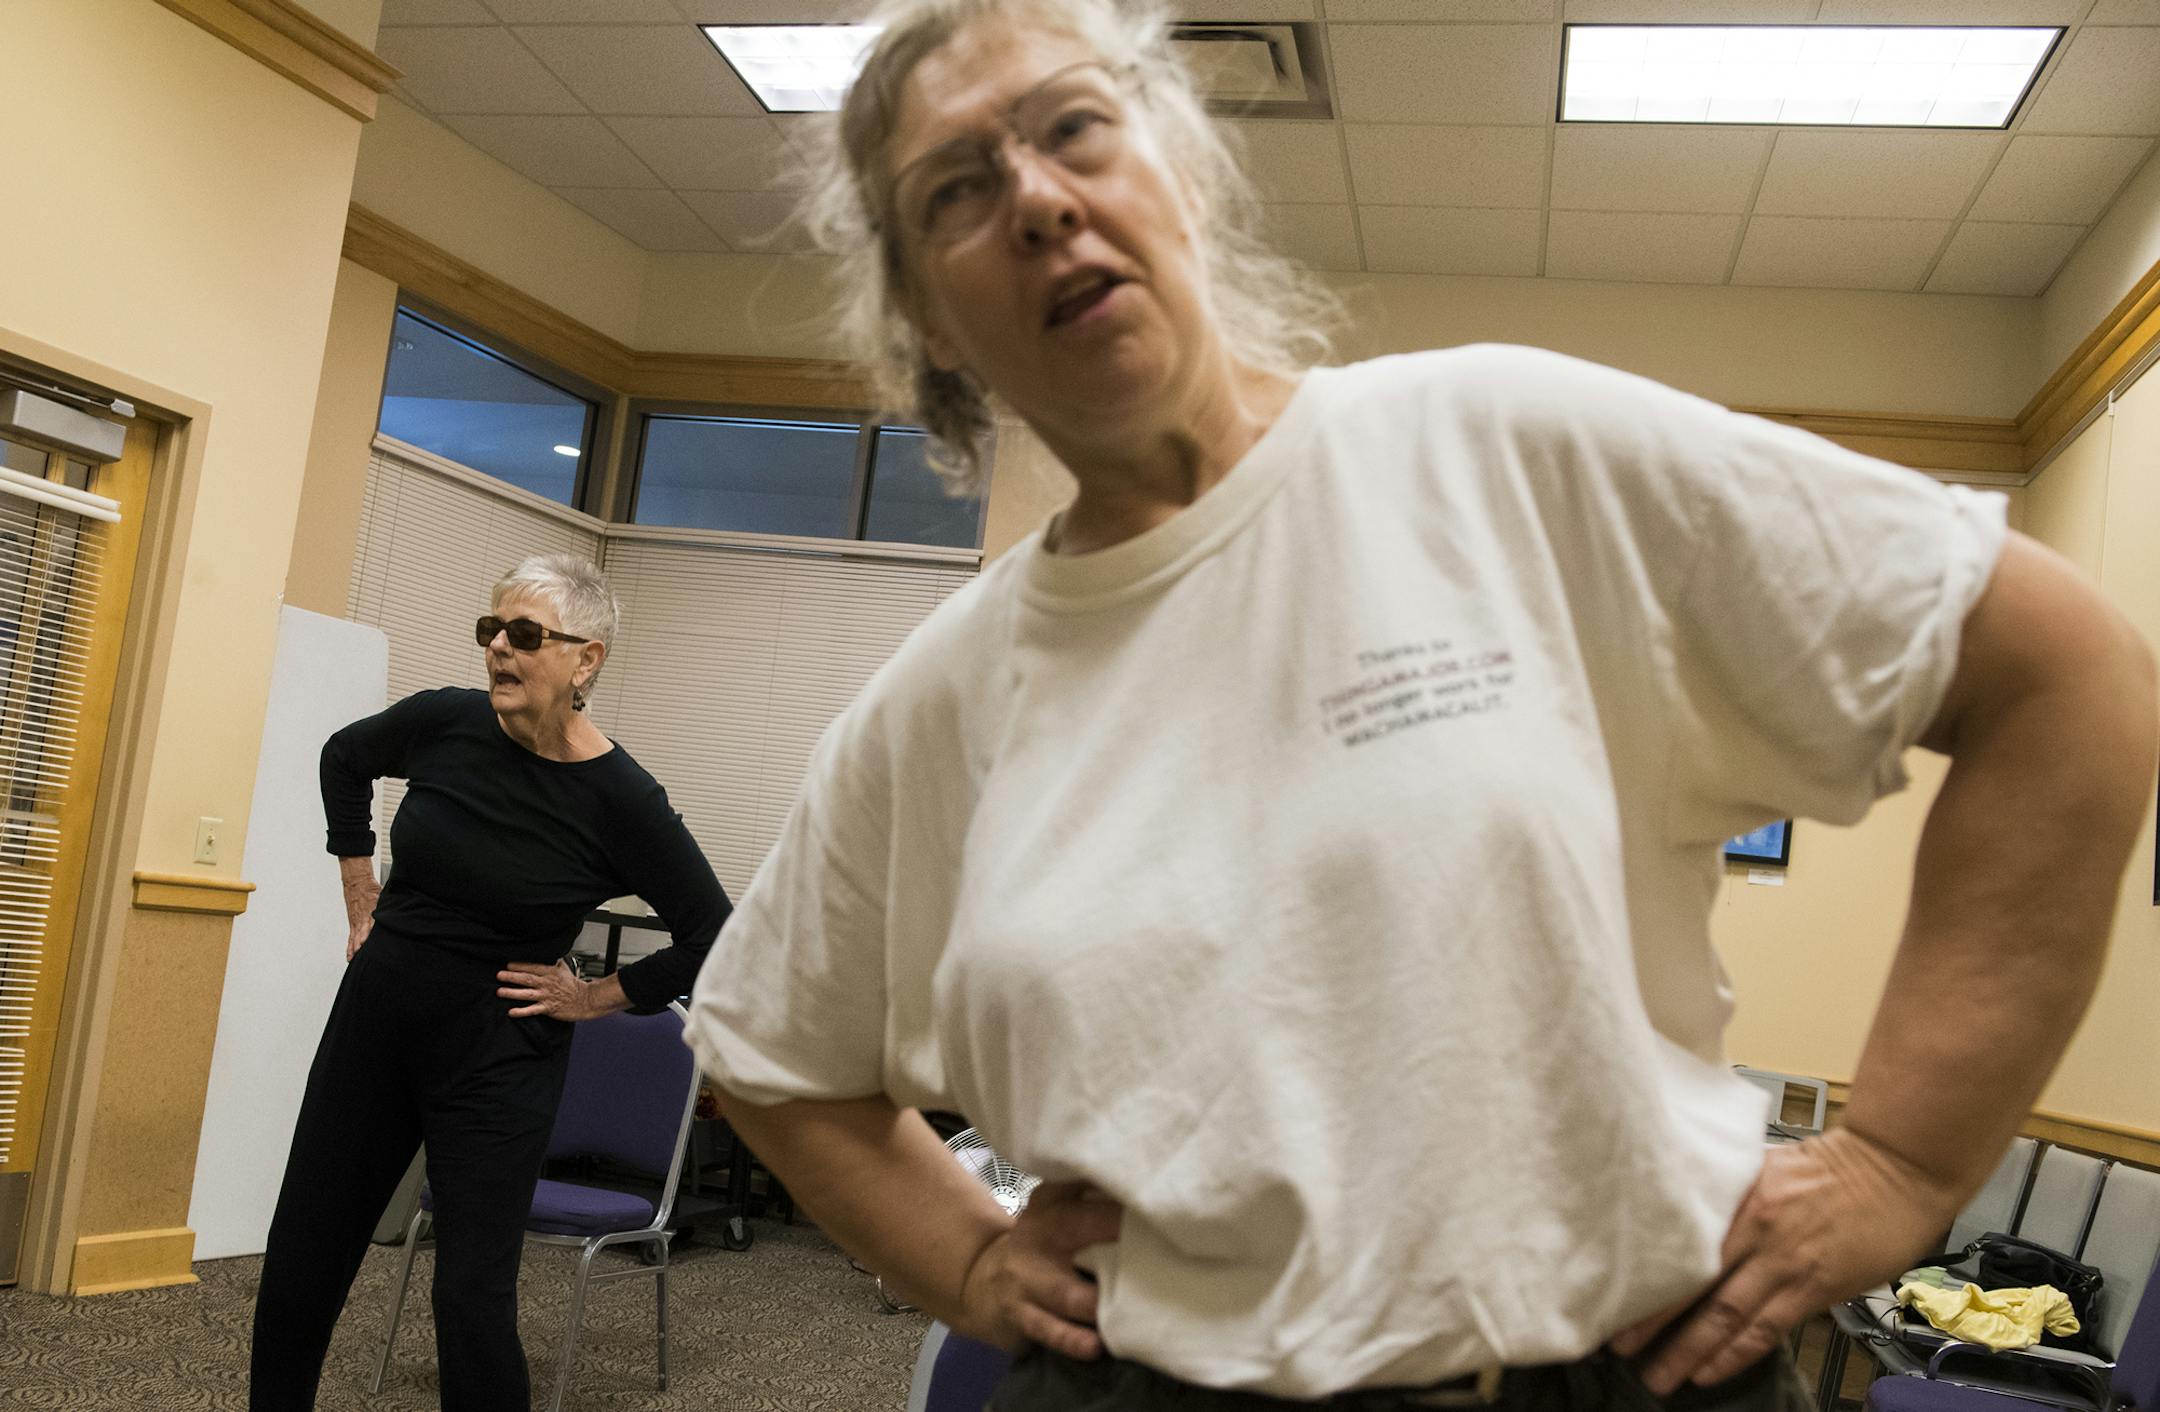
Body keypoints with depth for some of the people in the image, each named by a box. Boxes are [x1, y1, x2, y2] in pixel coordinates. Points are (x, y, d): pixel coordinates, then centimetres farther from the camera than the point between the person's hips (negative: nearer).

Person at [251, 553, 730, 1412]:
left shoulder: (620, 800, -17)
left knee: (472, 1300, -5)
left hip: (495, 1060, -4)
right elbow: (344, 758, 17)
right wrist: (361, 891, 13)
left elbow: (713, 942, -12)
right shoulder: (446, 723, -6)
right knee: (298, 1268, 14)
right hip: (373, 1022, 5)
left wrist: (594, 998, -9)